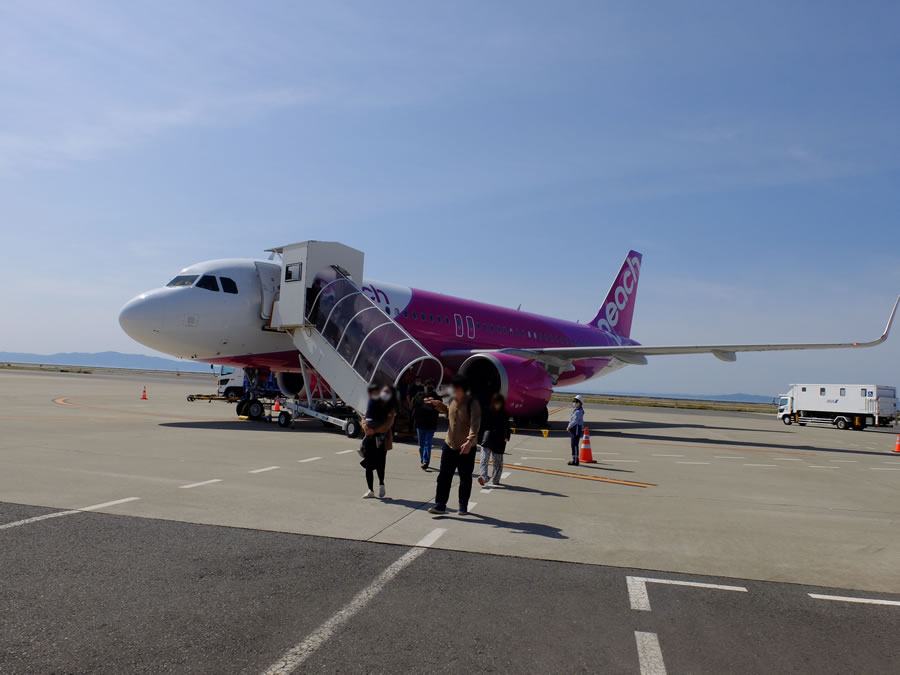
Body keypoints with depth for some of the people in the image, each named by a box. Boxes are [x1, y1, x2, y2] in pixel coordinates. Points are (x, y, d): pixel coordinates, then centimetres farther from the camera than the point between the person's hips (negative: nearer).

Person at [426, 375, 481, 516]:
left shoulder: (472, 404, -17)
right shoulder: (453, 400, 4)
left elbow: (475, 424, -29)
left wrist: (470, 441, -42)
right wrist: (437, 404, 15)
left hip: (466, 448, -6)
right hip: (450, 445, 6)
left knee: (465, 479, 9)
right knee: (443, 476, 4)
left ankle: (463, 506, 24)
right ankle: (440, 505, 11)